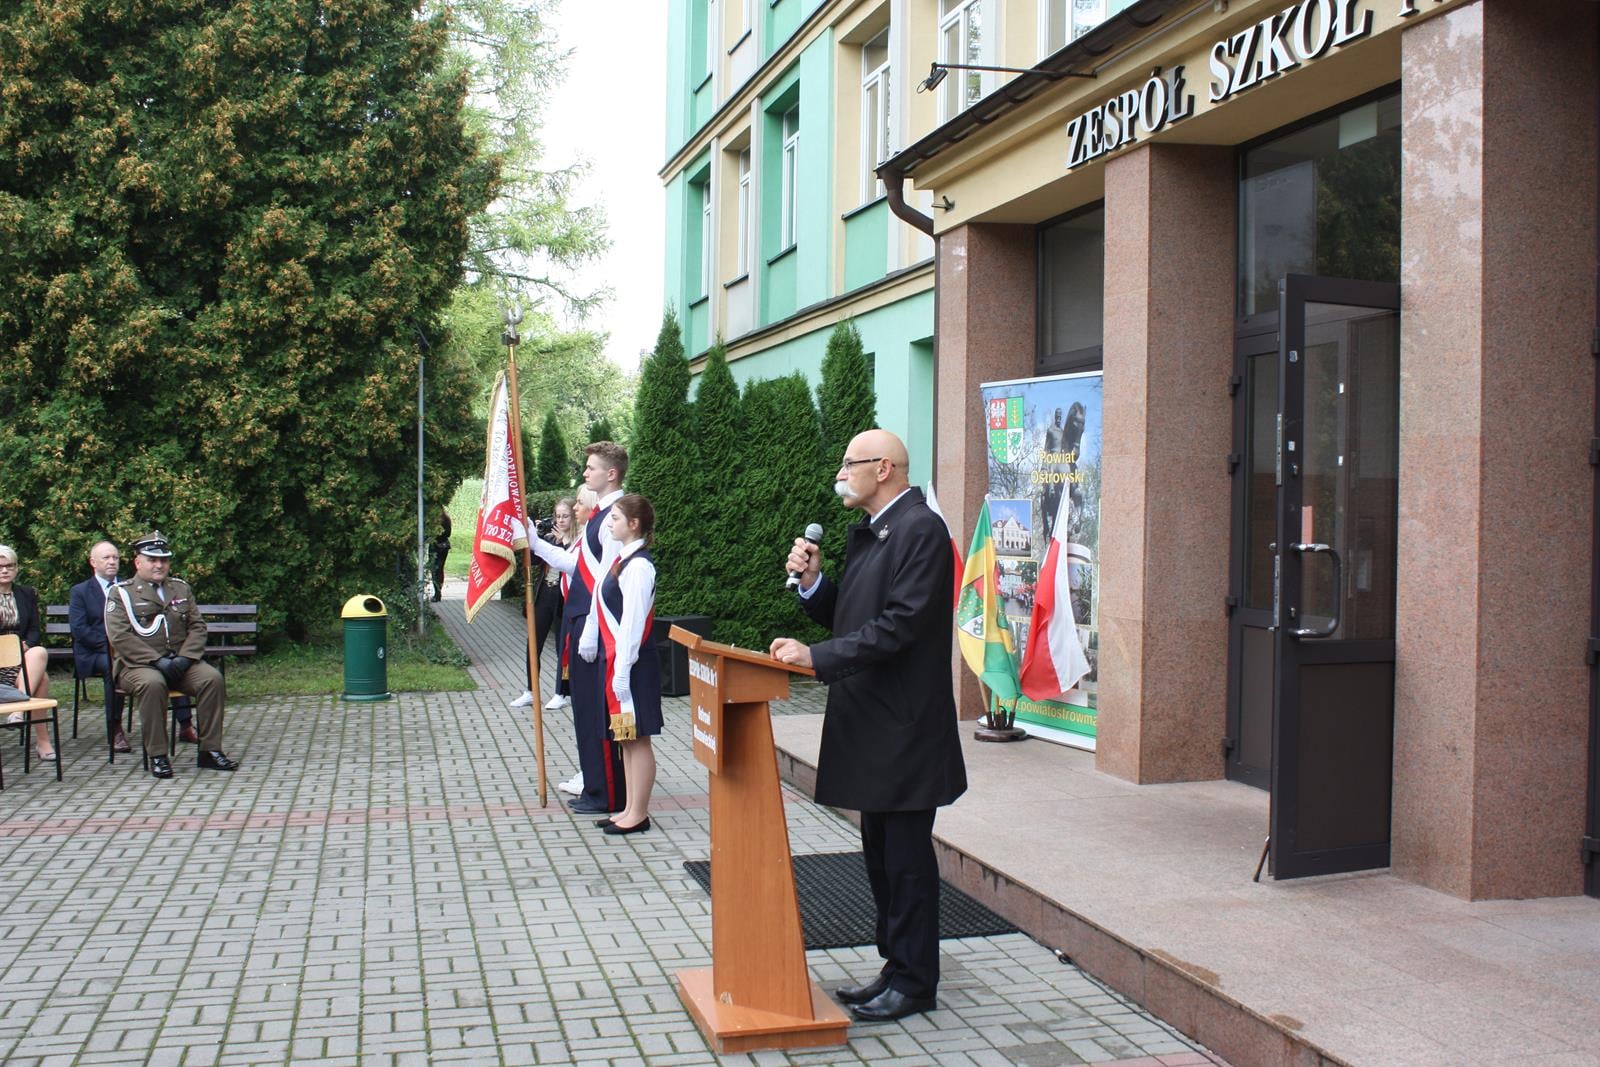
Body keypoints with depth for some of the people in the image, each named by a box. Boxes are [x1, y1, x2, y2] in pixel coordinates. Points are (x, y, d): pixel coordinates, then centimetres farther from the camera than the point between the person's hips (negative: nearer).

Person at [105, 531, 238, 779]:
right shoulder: (121, 592, 3)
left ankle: (210, 751, -17)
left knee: (212, 678, -23)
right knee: (152, 683, -37)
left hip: (179, 662, 4)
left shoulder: (182, 588, 17)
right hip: (138, 665, -4)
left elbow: (197, 627, 10)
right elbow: (119, 636, -9)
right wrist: (157, 661, -18)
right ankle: (157, 756, -26)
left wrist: (184, 658, -9)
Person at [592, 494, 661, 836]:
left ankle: (638, 815, 7)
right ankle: (631, 809, 22)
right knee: (626, 739, 14)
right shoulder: (624, 559, 12)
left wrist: (622, 671, -20)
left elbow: (632, 623, -20)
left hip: (632, 666, -10)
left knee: (637, 739, -1)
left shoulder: (638, 566, -17)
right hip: (618, 661, 10)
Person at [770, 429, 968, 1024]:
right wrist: (812, 582, -1)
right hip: (870, 725, 10)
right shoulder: (865, 533, 14)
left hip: (905, 728, -10)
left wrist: (817, 657, -23)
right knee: (881, 855, 17)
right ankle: (896, 967, 28)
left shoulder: (921, 530, -16)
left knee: (907, 858, 0)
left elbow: (898, 625, -24)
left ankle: (914, 983, 12)